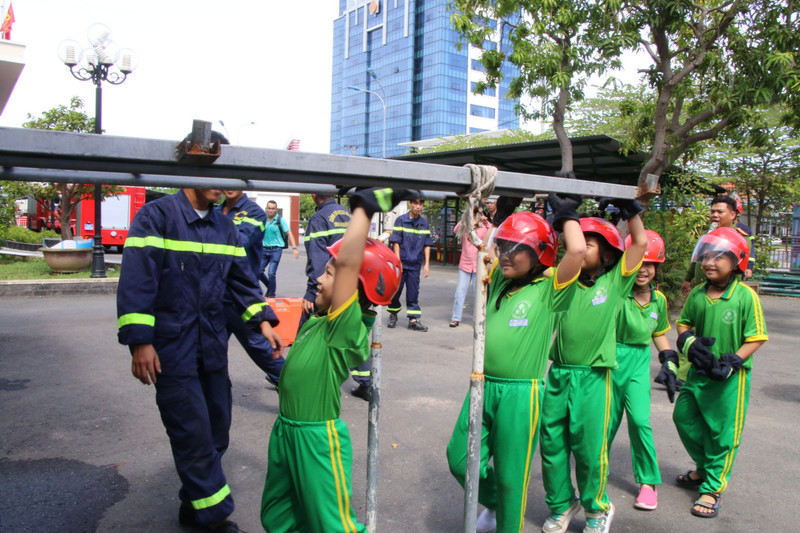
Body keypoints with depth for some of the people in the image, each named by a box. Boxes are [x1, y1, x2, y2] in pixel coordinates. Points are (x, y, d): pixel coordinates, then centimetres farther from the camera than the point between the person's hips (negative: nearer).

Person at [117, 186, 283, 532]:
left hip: (213, 346, 7)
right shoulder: (156, 216, -7)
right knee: (194, 435, -5)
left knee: (215, 432, 11)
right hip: (172, 349, -6)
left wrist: (262, 320, 5)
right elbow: (136, 280, -13)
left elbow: (241, 278, 16)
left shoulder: (225, 227, 12)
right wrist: (140, 341, -17)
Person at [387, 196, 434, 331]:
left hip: (415, 264, 3)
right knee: (396, 289, 4)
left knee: (413, 291, 3)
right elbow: (396, 242, -5)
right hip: (401, 262, -2)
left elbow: (427, 245, 9)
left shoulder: (424, 223, 7)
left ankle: (413, 320, 6)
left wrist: (427, 264, 4)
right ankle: (393, 315, 24)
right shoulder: (401, 220, -3)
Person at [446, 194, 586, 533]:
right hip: (483, 387, 6)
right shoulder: (499, 280, 8)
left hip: (520, 393, -6)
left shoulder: (548, 290, -8)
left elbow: (577, 250, -22)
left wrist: (567, 216, -3)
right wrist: (530, 217, 15)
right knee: (460, 461, 13)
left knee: (510, 476, 8)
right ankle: (494, 504, 41)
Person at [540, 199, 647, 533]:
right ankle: (561, 503, 31)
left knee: (589, 446, 5)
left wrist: (630, 210, 0)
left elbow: (640, 243, -2)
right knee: (551, 441, 9)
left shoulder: (615, 282, 1)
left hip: (593, 377, -3)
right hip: (558, 373, 3)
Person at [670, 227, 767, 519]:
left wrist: (733, 361, -21)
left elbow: (756, 338, -11)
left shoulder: (745, 296, -14)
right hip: (698, 372, 6)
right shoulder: (697, 294, 0)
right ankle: (705, 468, 39)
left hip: (730, 377, -5)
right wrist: (689, 342, -9)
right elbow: (683, 324, 11)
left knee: (722, 432, 4)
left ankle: (713, 487, 21)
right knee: (684, 417, 15)